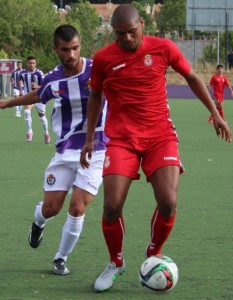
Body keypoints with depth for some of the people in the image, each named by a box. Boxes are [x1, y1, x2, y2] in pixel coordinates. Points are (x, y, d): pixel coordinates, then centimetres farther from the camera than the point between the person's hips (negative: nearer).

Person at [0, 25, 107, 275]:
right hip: (64, 152, 3)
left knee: (77, 208, -12)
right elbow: (38, 96, 24)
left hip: (95, 151, -3)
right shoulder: (52, 79, 1)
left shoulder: (97, 70, -11)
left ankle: (61, 259, 10)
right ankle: (38, 224, 41)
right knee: (50, 208, 2)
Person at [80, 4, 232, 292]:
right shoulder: (103, 58, -2)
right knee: (112, 205, -13)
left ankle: (153, 256, 13)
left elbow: (192, 78, 12)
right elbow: (95, 96, 14)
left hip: (161, 136, 0)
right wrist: (89, 139, 14)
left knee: (168, 203, -15)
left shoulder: (163, 48, -3)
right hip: (121, 139, 0)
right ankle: (116, 263, 13)